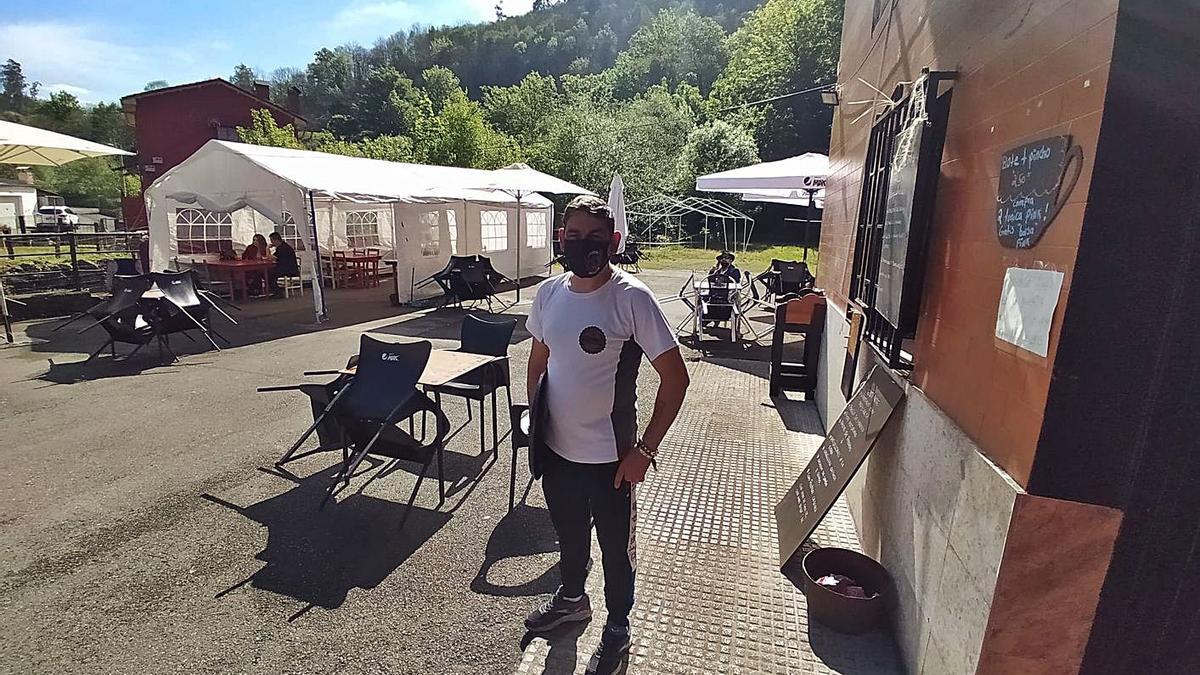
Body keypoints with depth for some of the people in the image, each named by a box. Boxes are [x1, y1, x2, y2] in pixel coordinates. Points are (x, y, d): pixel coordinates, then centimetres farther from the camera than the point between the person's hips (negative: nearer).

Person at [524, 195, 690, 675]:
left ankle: (617, 626, 43)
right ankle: (571, 598, 55)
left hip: (609, 456, -5)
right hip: (557, 449, 5)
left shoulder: (632, 298, -19)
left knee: (615, 547, 17)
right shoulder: (549, 293, -3)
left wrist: (645, 449, -18)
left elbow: (675, 376, -18)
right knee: (568, 533, 28)